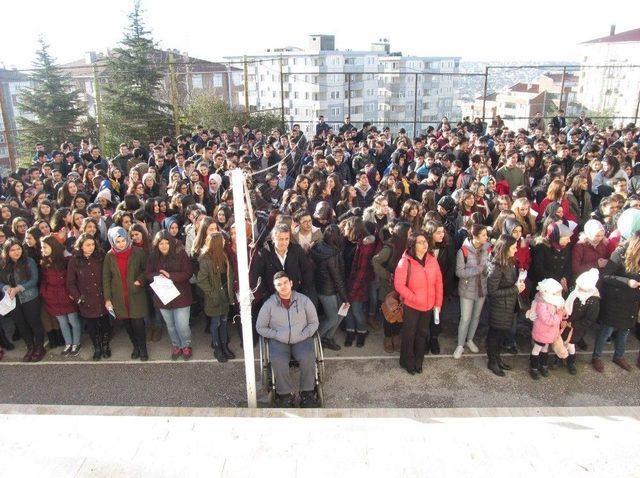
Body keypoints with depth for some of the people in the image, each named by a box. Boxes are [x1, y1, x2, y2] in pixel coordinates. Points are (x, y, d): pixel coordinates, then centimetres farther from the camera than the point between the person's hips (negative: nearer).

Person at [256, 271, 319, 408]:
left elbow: (314, 322, 8)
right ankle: (286, 393, -10)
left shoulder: (304, 300, 1)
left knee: (308, 358, -29)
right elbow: (260, 327, 5)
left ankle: (307, 392, -9)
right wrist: (276, 335, -8)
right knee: (278, 361, -31)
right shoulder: (269, 304, 0)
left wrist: (304, 335, -8)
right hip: (279, 341, 0)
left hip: (301, 339, 0)